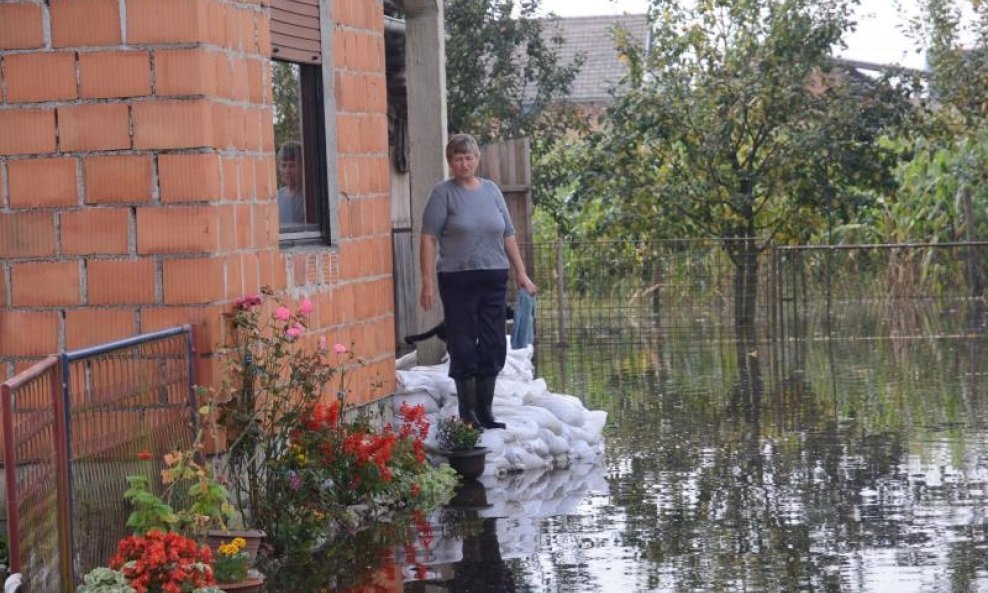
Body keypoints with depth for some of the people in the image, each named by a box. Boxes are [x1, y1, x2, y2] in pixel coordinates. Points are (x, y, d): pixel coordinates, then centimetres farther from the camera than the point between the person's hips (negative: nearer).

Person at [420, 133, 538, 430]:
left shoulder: (491, 190, 10)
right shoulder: (443, 193, -3)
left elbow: (508, 236, 15)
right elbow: (428, 239, -8)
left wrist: (522, 274, 11)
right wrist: (427, 282, -15)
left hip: (494, 279, 5)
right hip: (458, 280, -4)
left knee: (493, 346, 7)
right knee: (463, 347, 0)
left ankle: (485, 411, 18)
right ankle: (467, 414, 9)